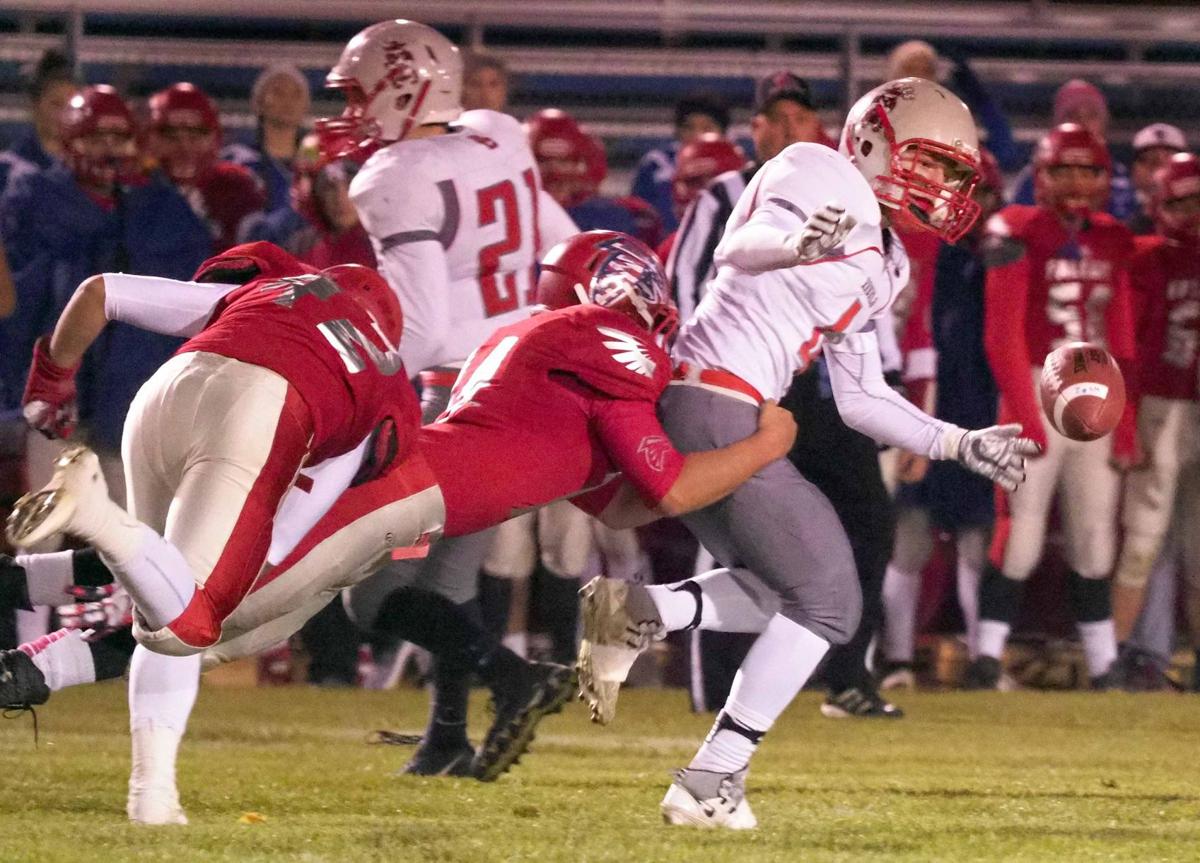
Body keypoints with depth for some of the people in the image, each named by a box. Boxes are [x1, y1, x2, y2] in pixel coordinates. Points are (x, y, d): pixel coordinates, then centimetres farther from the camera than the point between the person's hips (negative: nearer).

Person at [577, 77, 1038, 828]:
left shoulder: (879, 263, 21)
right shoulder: (824, 183, -6)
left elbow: (861, 399, 23)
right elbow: (739, 248, -23)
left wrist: (962, 444, 18)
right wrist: (794, 244, -45)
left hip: (713, 414, 10)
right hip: (716, 407, -10)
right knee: (826, 599, -4)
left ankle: (638, 612, 1)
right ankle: (711, 783, -6)